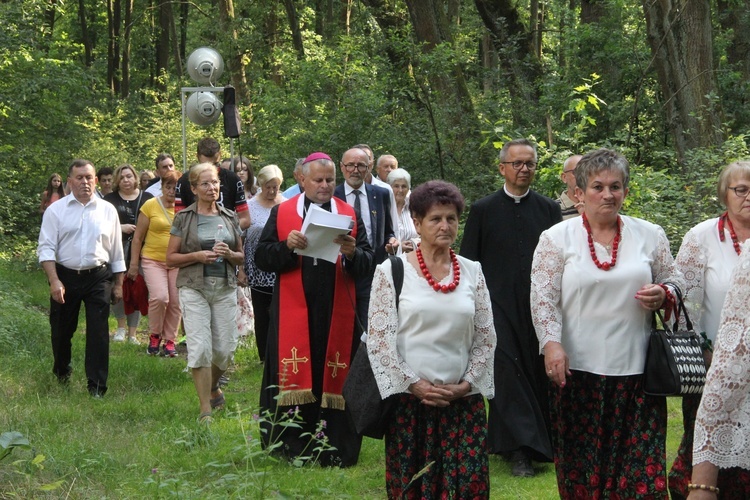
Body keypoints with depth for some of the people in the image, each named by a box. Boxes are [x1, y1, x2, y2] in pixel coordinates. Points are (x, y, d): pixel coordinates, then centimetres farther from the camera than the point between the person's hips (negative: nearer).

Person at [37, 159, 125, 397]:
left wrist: (118, 284, 9)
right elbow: (46, 248, -5)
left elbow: (116, 251, 10)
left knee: (98, 332, -6)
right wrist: (54, 281, -15)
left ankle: (97, 386, 0)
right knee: (62, 330, 13)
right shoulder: (56, 210, -1)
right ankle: (61, 372, 39)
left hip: (98, 278, 0)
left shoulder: (107, 210, 5)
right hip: (65, 276, 0)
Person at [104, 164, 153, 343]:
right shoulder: (110, 199, 8)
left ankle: (132, 333, 11)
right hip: (118, 249, -1)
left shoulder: (147, 199, 10)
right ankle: (121, 326, 8)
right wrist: (120, 227, -10)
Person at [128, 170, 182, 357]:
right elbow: (138, 237, 3)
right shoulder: (150, 205, -2)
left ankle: (169, 340, 19)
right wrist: (134, 264, 1)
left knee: (175, 303, 3)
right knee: (159, 297, -19)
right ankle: (154, 335, 4)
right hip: (153, 259, -3)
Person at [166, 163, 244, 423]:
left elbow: (242, 256, 16)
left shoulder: (230, 217, 10)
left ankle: (213, 386, 35)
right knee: (200, 348, -9)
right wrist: (197, 256, -13)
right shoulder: (184, 218, 2)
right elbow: (170, 258, 2)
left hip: (225, 288, 3)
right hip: (194, 288, -3)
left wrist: (228, 254, -6)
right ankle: (205, 409, -3)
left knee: (224, 348, 3)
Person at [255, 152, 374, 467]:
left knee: (334, 377, 1)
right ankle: (292, 446, 7)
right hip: (293, 312, -1)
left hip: (337, 315, 1)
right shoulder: (281, 213, 8)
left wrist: (352, 253, -18)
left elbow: (368, 264, 3)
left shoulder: (350, 215, 9)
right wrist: (287, 246, -15)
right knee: (293, 378, -1)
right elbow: (261, 258, 2)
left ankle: (334, 448, 7)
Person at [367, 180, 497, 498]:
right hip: (409, 399, -2)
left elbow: (486, 337, 9)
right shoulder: (392, 271, 0)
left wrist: (466, 384, -3)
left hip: (464, 400, 2)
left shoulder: (472, 272, 9)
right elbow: (378, 339, -5)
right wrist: (414, 384, -11)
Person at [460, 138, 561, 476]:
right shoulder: (483, 210, 4)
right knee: (508, 372, -8)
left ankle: (541, 441, 17)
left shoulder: (549, 210, 8)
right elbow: (468, 261, 5)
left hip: (539, 306, 2)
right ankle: (521, 448, -8)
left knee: (538, 373, 4)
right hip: (499, 306, -1)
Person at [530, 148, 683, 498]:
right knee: (581, 466, 4)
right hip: (576, 369, -1)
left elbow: (674, 285, 15)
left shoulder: (650, 236, 8)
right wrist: (551, 343, -16)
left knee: (643, 468, -2)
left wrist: (663, 296, -7)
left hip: (636, 370, 1)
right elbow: (543, 297, -2)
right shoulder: (556, 238, 2)